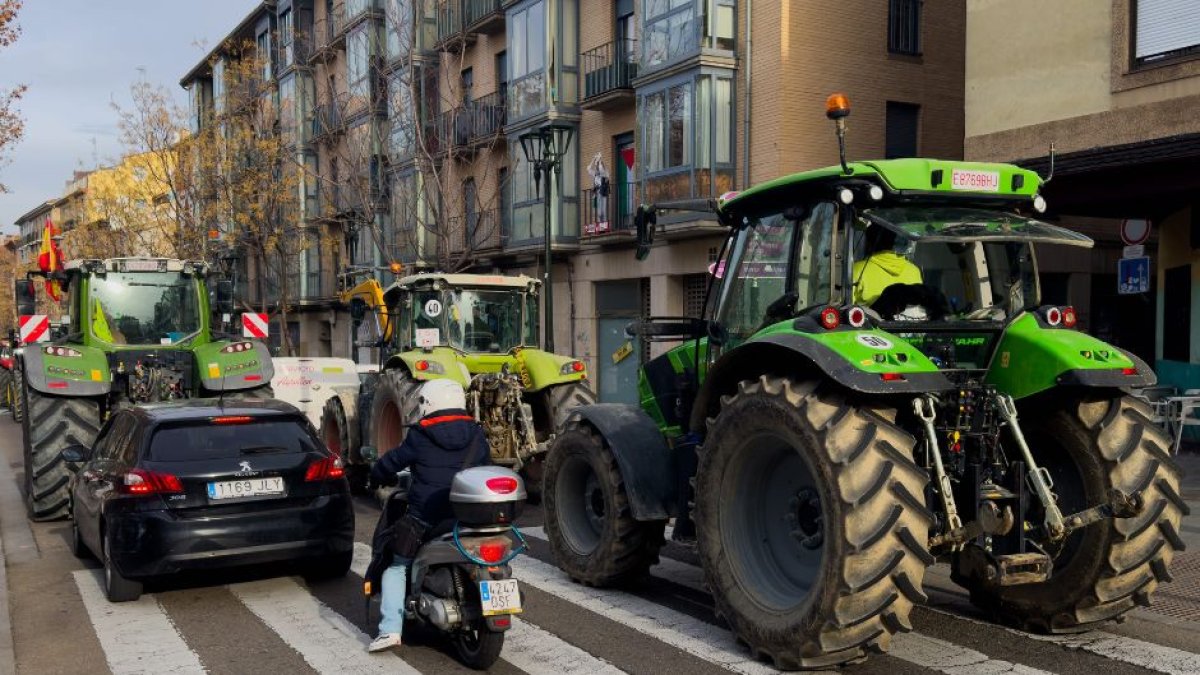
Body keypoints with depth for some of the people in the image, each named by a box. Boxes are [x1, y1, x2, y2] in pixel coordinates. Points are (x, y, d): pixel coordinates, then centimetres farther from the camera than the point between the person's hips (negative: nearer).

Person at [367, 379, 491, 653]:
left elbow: (390, 462, 5)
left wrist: (379, 476, 26)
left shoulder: (420, 437, -5)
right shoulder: (476, 436, 6)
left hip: (426, 521, -4)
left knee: (396, 565, 11)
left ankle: (390, 629, -1)